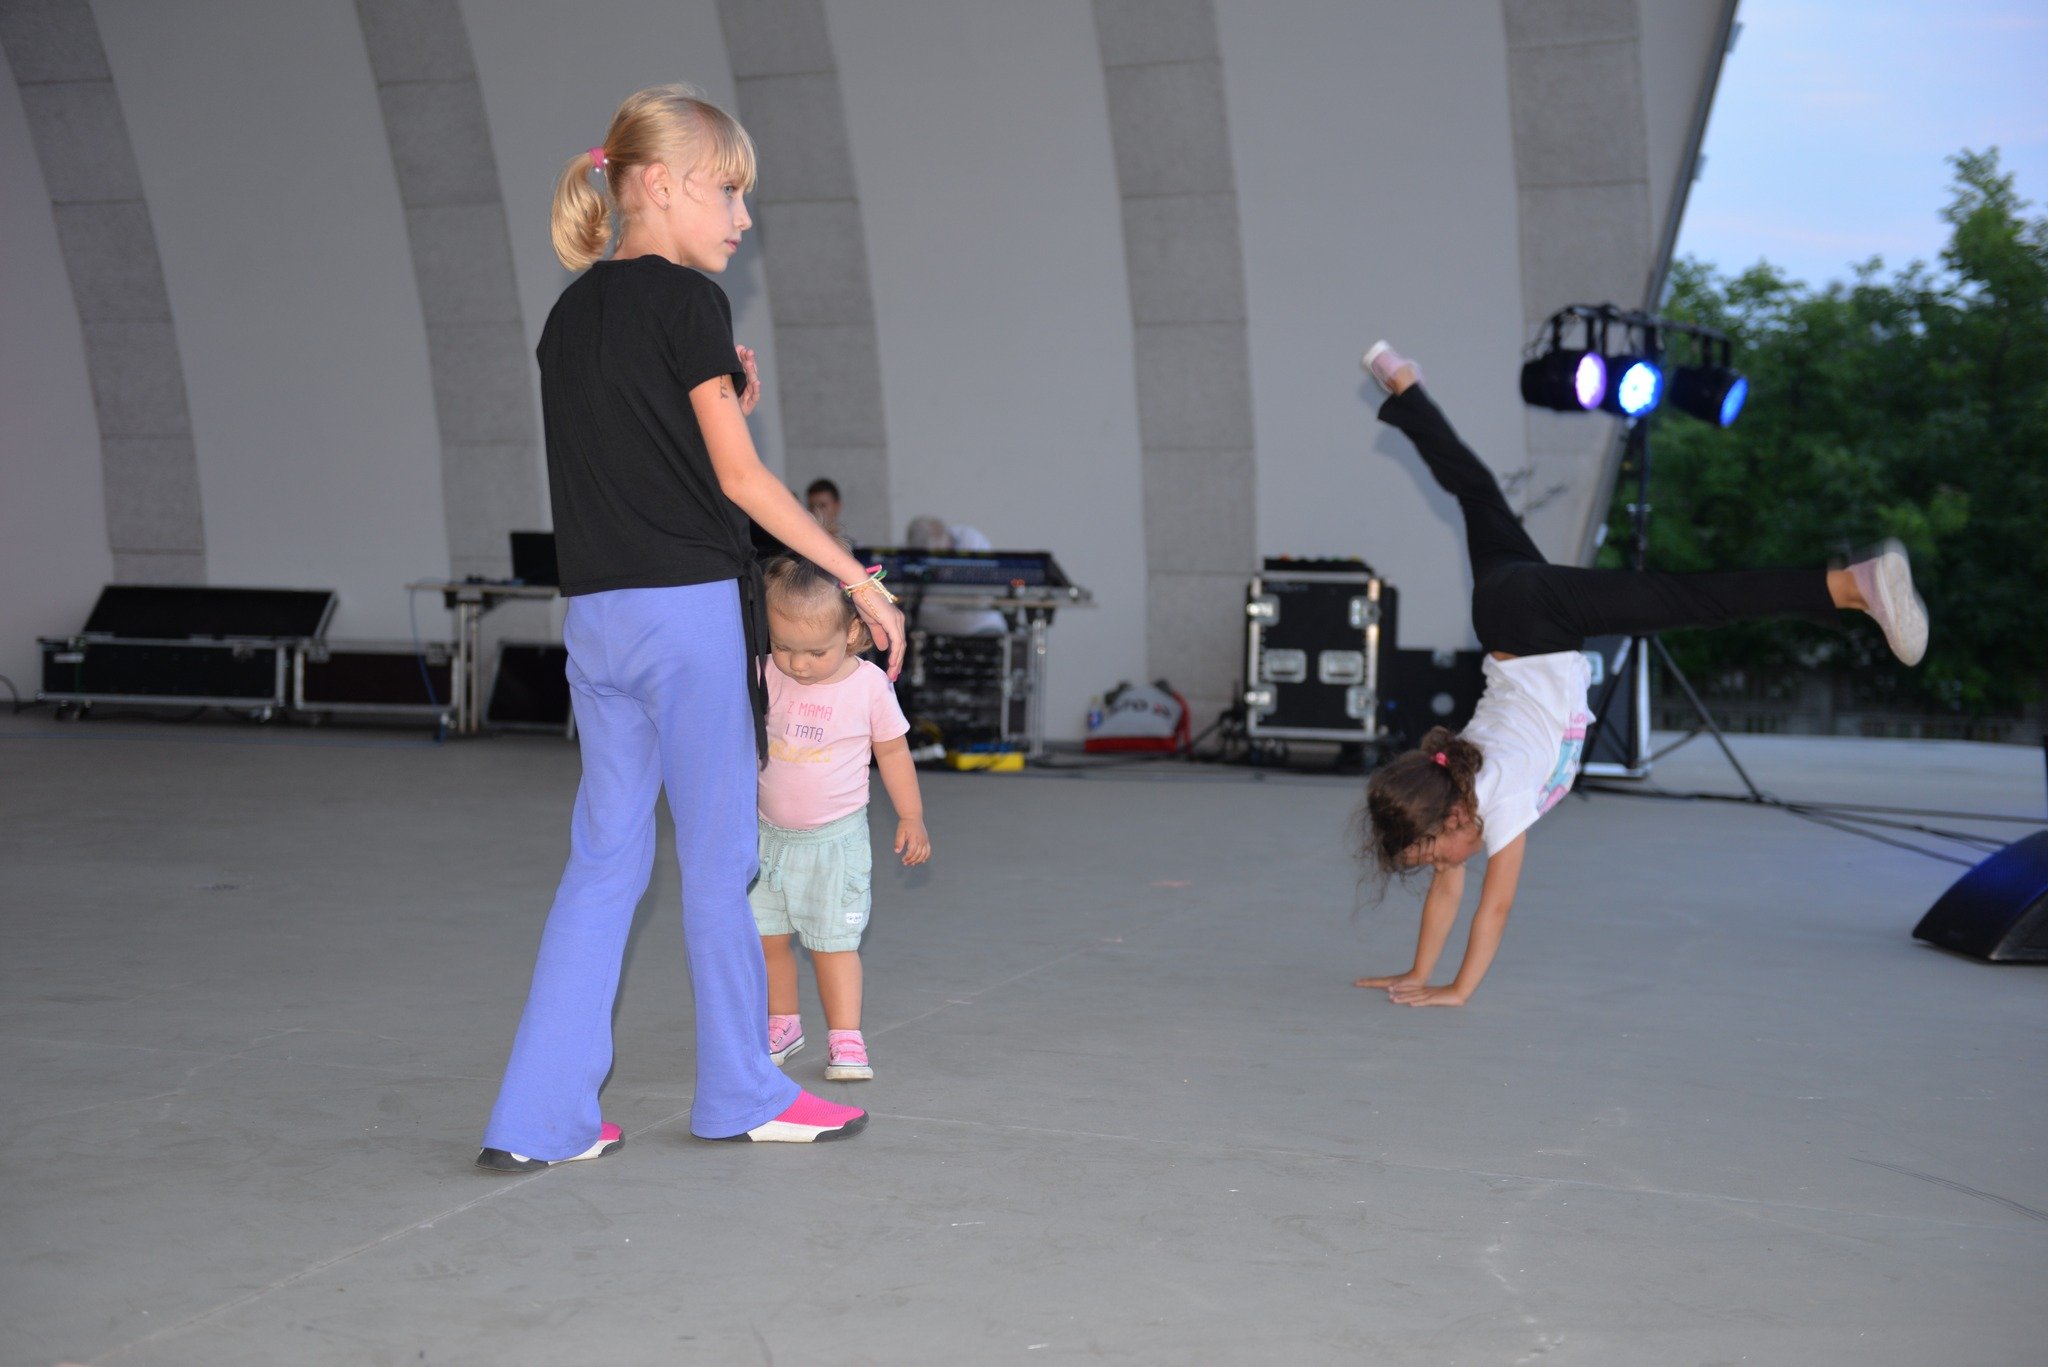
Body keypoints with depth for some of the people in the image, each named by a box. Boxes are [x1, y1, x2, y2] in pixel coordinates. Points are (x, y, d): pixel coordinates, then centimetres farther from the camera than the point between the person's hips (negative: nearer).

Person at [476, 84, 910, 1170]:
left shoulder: (570, 316, 13)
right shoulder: (687, 302, -9)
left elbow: (629, 453, 13)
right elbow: (739, 479, -10)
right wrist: (857, 577, -5)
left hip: (594, 616, 7)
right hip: (690, 605, -7)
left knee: (604, 859, 9)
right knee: (718, 856, 6)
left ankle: (536, 1119, 6)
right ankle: (739, 1094, 19)